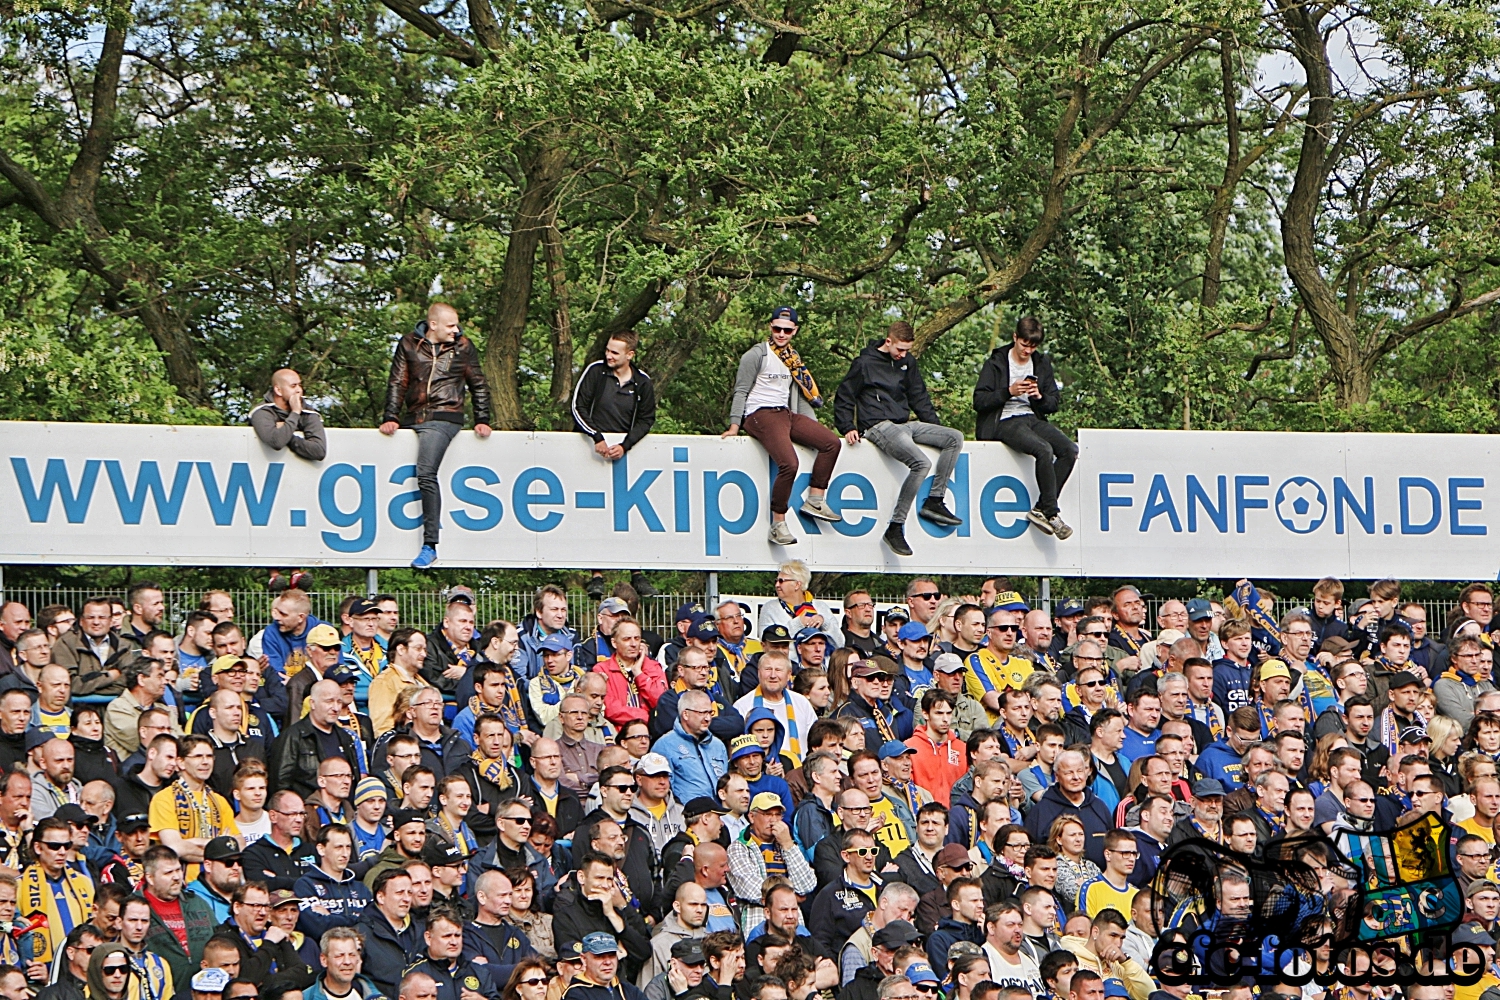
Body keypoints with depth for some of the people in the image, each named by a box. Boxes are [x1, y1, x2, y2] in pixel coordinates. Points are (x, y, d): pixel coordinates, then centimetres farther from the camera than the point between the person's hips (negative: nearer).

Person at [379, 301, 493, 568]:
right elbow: (397, 383, 9)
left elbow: (478, 385, 14)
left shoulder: (463, 346, 8)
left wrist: (482, 420, 7)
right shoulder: (409, 344, 9)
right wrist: (390, 417, 0)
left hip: (444, 418, -4)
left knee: (425, 474, -21)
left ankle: (430, 544, -26)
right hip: (415, 417, 5)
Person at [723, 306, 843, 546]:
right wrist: (734, 425, -11)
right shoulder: (757, 355, -3)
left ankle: (815, 501, -1)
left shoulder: (792, 357, 18)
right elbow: (741, 391, -4)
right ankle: (778, 524, -19)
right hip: (760, 415, -8)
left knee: (831, 442, -6)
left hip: (786, 415, 8)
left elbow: (801, 393, 23)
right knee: (789, 464, -28)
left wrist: (813, 426, 15)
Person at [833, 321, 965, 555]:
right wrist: (847, 428, -12)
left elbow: (919, 397, 23)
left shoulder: (907, 362, 14)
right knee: (921, 463, -30)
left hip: (905, 425, 8)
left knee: (955, 438, -7)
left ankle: (934, 501, -6)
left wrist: (936, 428, 16)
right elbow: (843, 397, 0)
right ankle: (895, 527, -28)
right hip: (878, 426, -8)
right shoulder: (865, 363, -4)